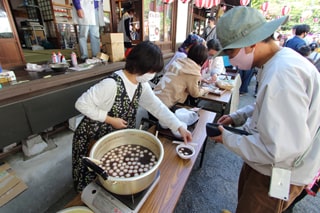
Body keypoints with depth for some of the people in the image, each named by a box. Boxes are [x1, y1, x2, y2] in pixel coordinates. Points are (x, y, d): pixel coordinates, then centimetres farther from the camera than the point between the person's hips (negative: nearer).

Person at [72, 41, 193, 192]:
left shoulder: (142, 85, -10)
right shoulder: (112, 84, -33)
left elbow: (157, 106, -8)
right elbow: (81, 104, -26)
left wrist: (180, 127, -15)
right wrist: (111, 120, -24)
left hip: (115, 137, 6)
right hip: (91, 138, -5)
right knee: (90, 177, 14)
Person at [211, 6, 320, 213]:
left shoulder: (282, 74, -33)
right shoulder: (279, 61, 1)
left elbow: (280, 151, -33)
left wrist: (228, 139, -21)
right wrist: (237, 117, 3)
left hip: (279, 174, -8)